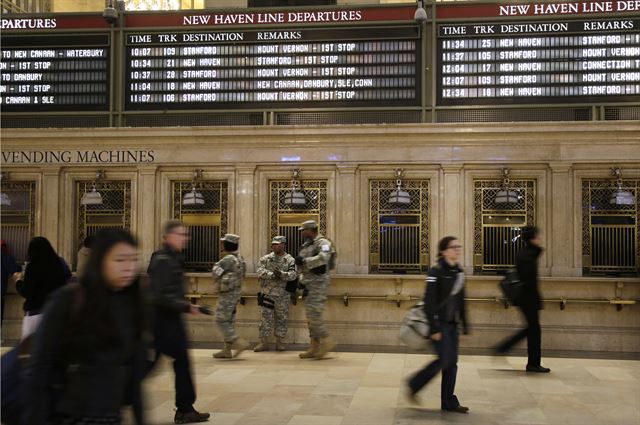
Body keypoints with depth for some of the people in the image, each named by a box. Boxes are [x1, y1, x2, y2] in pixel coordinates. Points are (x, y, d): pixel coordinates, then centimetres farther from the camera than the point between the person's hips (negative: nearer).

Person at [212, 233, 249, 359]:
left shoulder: (229, 259, -19)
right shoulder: (239, 259, 10)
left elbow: (216, 271, -16)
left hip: (228, 294, -9)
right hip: (236, 292, 9)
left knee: (221, 320, -5)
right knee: (228, 320, 12)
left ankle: (239, 343, -8)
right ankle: (227, 350, 16)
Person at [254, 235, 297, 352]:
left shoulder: (290, 260, 2)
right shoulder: (265, 258, 6)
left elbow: (293, 275, -12)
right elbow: (260, 271, -8)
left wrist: (281, 274, -29)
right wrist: (272, 275, -22)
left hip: (283, 295, -1)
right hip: (267, 293, 1)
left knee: (281, 319, 6)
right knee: (265, 318, 0)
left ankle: (279, 342, 16)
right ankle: (264, 342, 7)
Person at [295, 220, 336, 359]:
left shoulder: (323, 243, -11)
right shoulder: (306, 245, 17)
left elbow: (323, 258, -31)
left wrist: (304, 261, -24)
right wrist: (302, 281, 14)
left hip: (318, 283, -9)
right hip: (309, 284, 9)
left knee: (313, 314, -15)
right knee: (311, 316, 9)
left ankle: (327, 342, -6)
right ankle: (315, 348, 12)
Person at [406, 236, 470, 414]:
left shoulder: (458, 272, 10)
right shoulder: (436, 271, -13)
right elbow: (429, 301, -16)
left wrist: (465, 325, 13)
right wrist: (434, 328, -19)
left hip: (452, 323, 7)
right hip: (440, 323, -7)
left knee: (452, 363, 6)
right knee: (444, 360, -9)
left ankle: (449, 402, 14)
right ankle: (413, 385, 10)